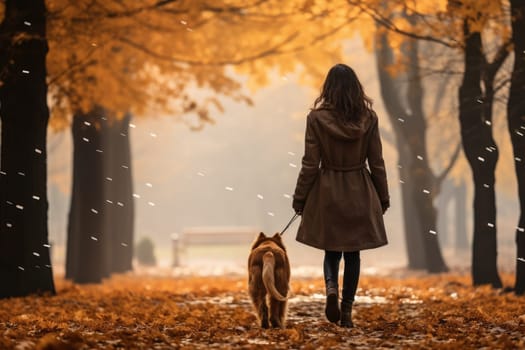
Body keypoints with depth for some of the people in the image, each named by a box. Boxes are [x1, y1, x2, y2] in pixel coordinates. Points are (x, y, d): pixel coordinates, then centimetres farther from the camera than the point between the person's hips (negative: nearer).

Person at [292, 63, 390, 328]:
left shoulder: (317, 118, -10)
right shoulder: (368, 118, -5)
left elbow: (310, 164, -8)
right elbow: (376, 162, 0)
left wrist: (299, 198, 2)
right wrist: (383, 197, 11)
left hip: (327, 192, -1)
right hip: (359, 192, 1)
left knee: (331, 250, 15)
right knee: (352, 253, 12)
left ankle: (331, 286, -14)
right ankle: (346, 312, 10)